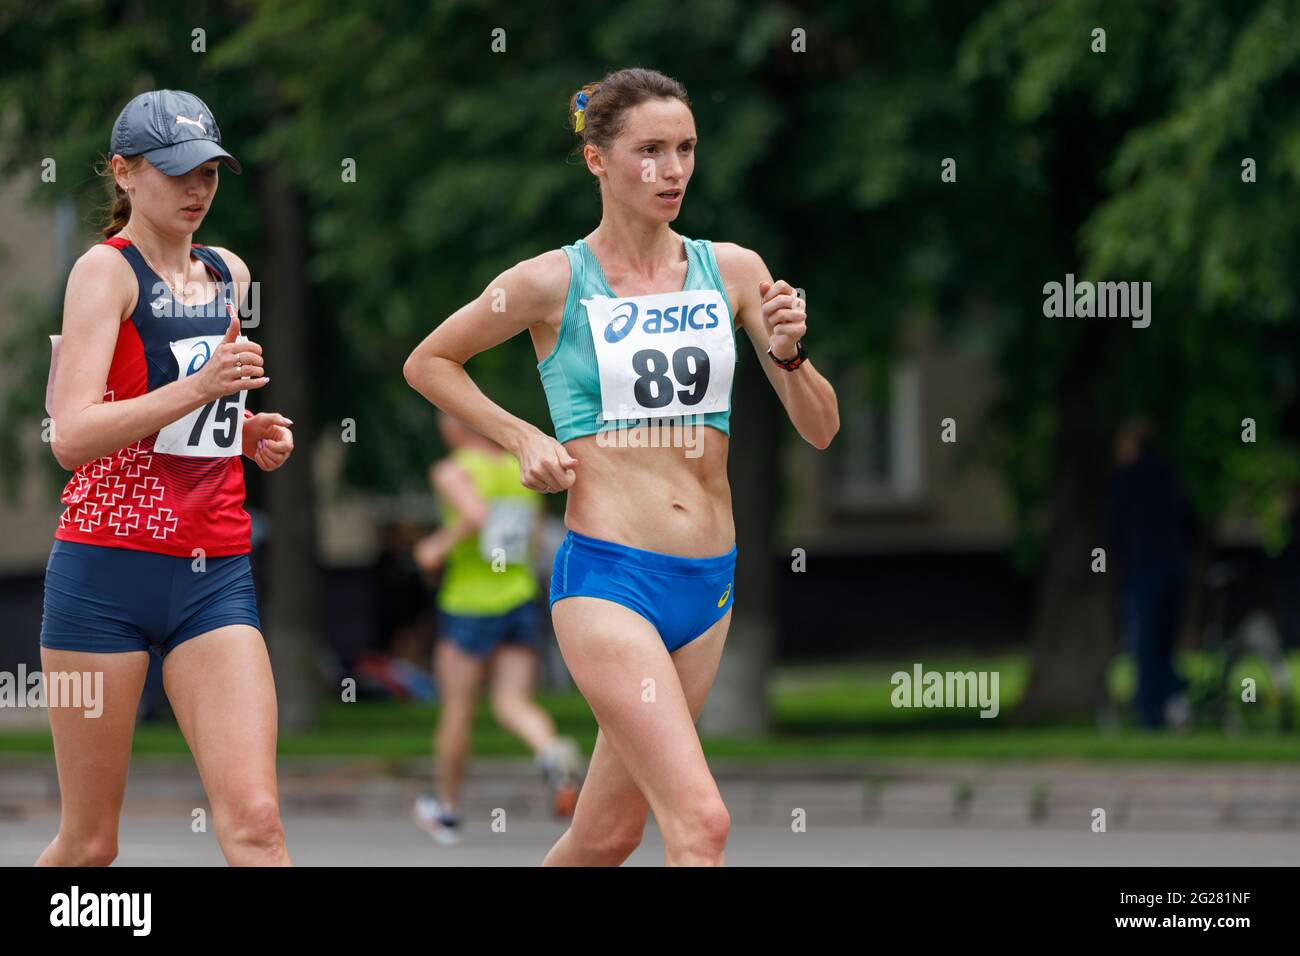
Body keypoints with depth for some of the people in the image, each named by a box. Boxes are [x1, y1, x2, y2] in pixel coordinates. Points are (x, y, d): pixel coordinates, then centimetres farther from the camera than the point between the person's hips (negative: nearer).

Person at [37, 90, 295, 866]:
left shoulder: (229, 275, 15)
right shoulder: (106, 270, -5)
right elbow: (72, 437, -18)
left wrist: (250, 434, 10)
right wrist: (197, 389, -28)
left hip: (216, 575, 5)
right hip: (108, 569, -5)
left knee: (255, 821, -13)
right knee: (89, 843, 3)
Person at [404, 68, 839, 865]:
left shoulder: (733, 271, 6)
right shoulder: (556, 282, -4)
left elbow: (821, 429, 7)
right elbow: (428, 362, 11)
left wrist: (788, 355, -13)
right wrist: (520, 437, -1)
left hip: (708, 586, 5)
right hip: (606, 577, -5)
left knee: (607, 833, 12)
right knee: (701, 822, -19)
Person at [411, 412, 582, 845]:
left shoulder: (451, 472, -12)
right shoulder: (520, 468, 8)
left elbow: (477, 515, -31)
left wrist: (438, 547, -16)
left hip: (469, 608, -5)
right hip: (521, 601, 5)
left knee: (457, 710, 10)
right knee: (511, 704, 3)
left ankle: (447, 809, 25)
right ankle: (553, 752, -30)